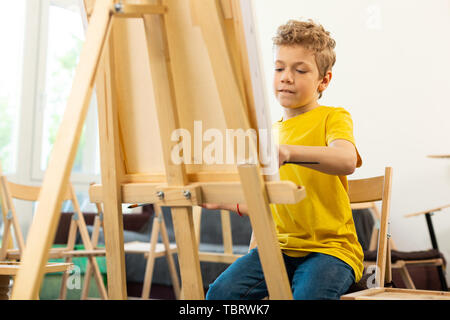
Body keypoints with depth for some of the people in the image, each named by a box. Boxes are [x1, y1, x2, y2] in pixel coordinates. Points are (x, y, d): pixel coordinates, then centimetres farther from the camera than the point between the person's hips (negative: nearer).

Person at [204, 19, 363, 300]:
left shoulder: (332, 117, -2)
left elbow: (346, 160, -27)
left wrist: (288, 152, -42)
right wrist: (225, 203, 13)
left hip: (330, 247, -5)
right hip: (279, 246, 5)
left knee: (307, 296, -33)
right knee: (221, 293, -18)